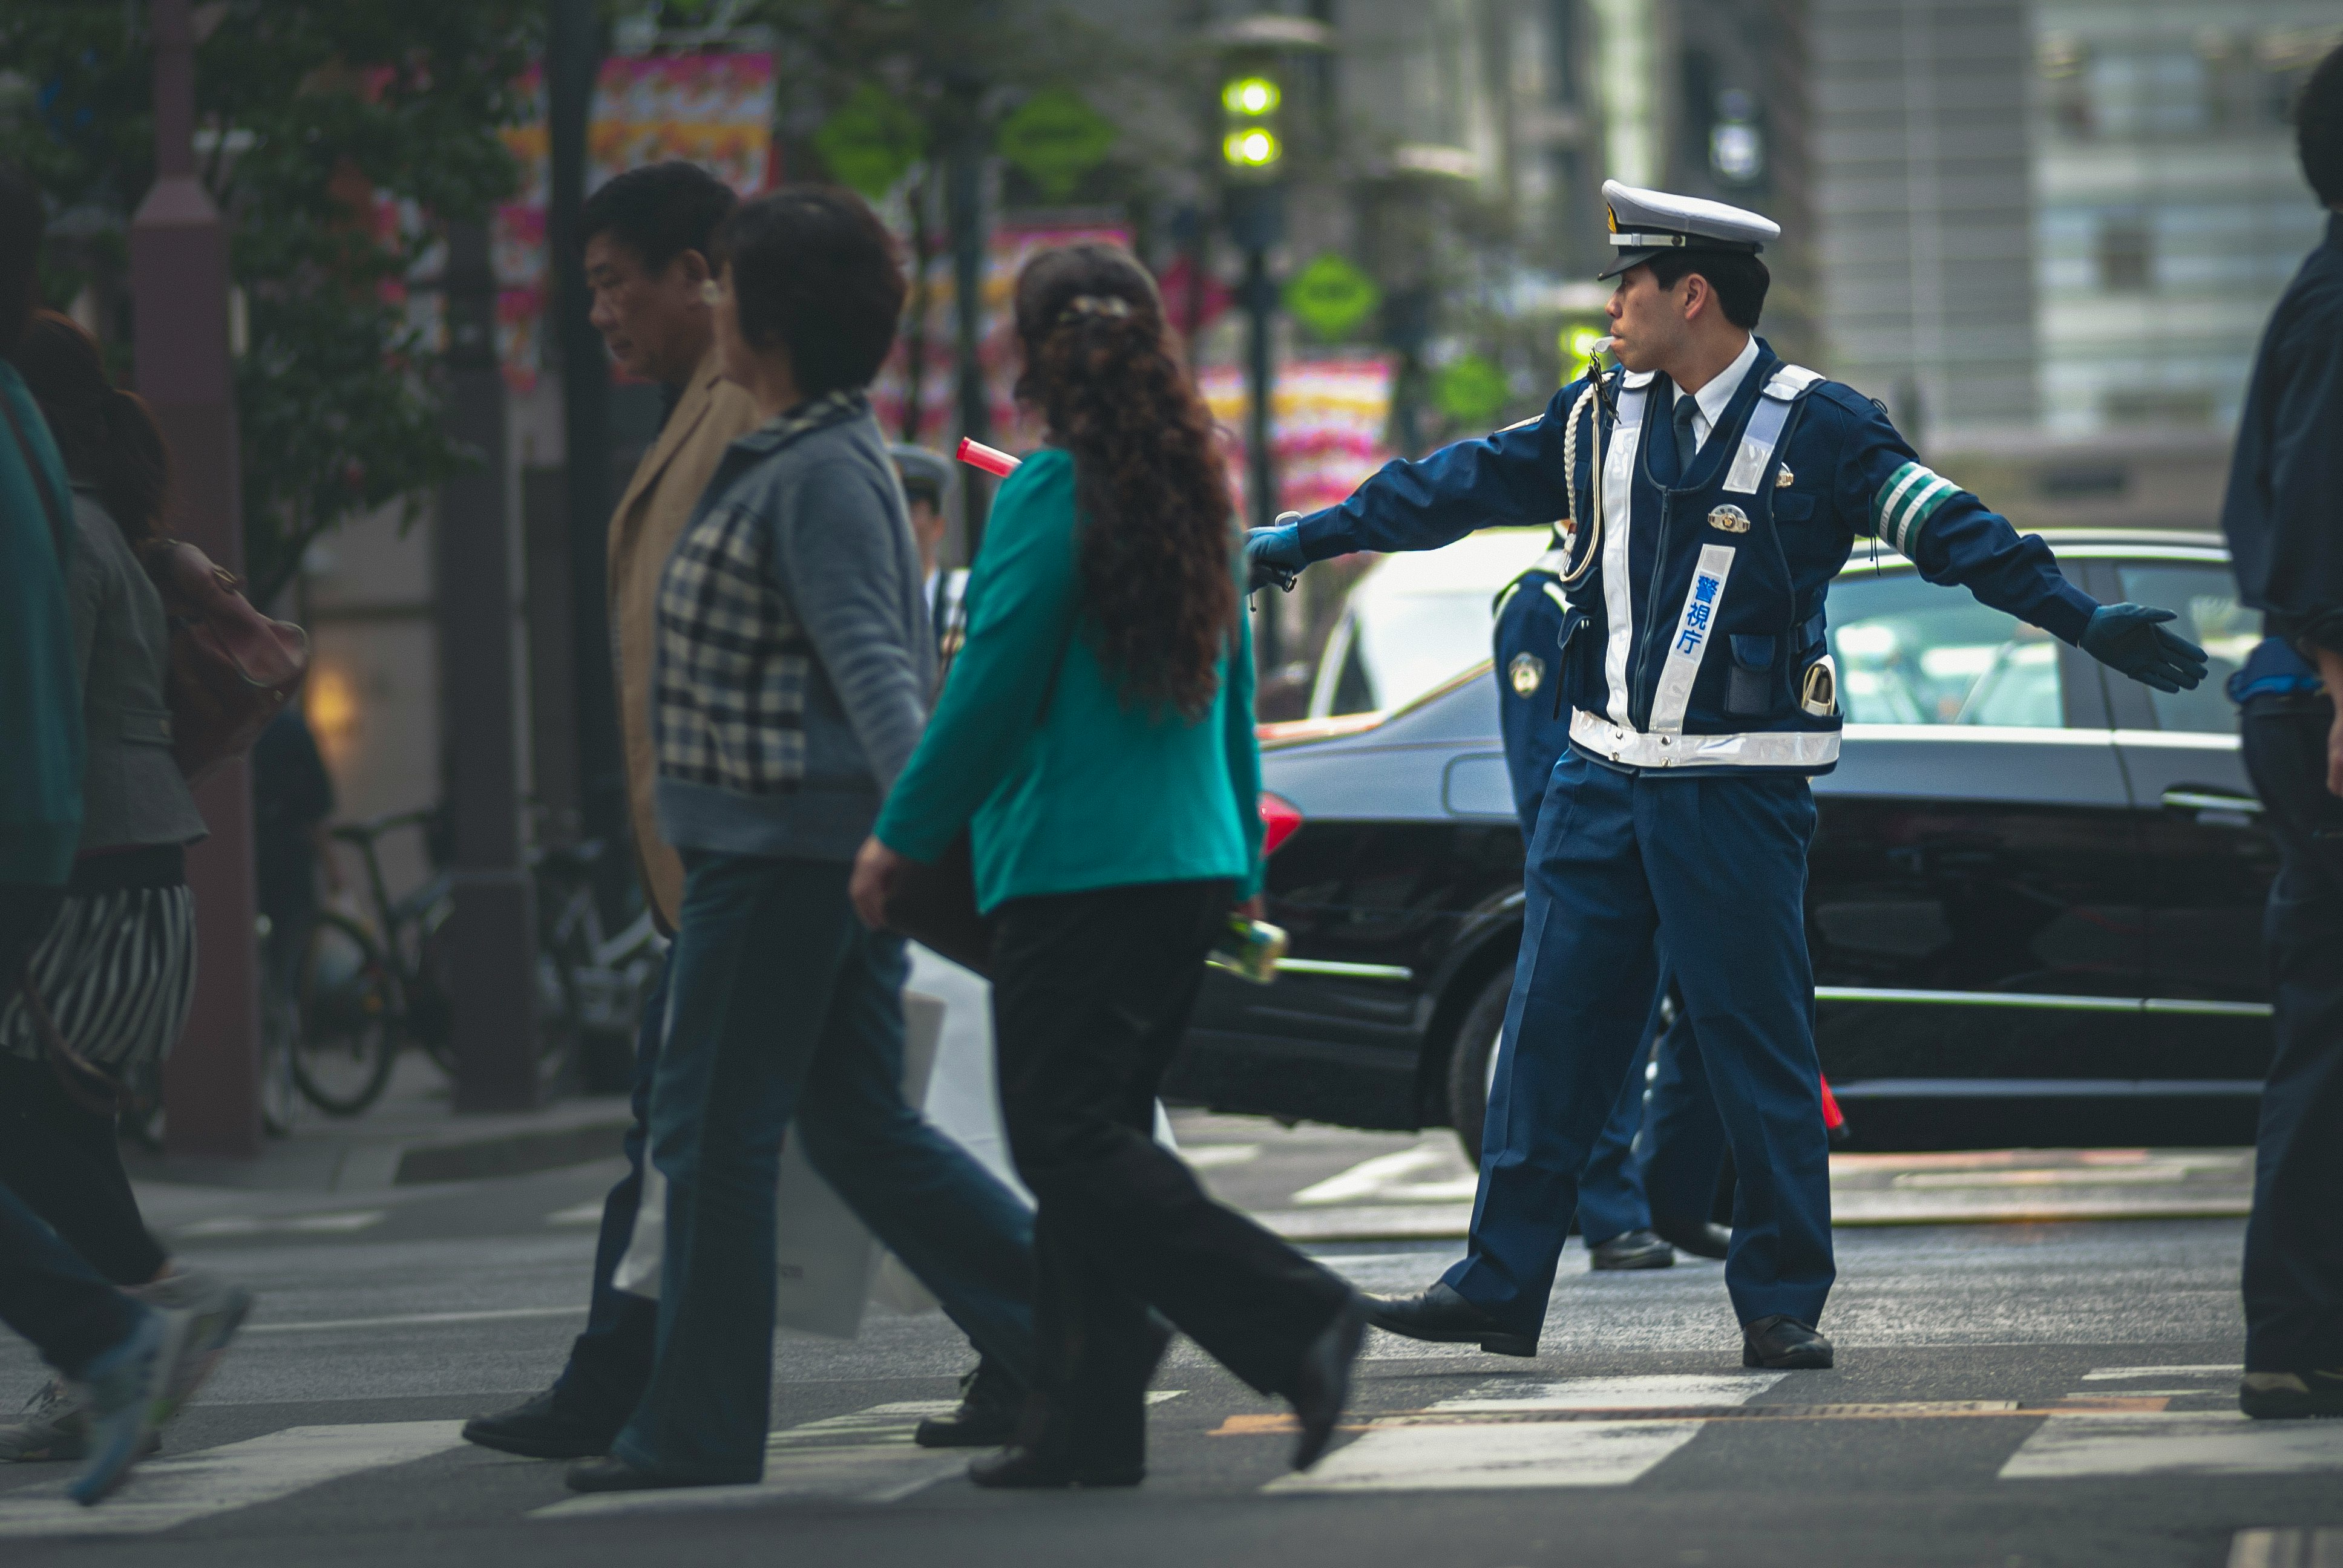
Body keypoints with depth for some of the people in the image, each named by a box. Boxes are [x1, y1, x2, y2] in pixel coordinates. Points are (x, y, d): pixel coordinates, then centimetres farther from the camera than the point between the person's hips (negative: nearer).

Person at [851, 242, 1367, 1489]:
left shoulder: (1049, 495, -11)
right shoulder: (1194, 493, 12)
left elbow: (993, 687, -12)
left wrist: (900, 836, -3)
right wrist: (1241, 864, 26)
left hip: (1077, 865, -8)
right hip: (1190, 865, 8)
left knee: (1067, 1138, -8)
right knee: (1097, 1131, 11)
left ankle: (1295, 1322, -19)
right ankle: (1088, 1422, 8)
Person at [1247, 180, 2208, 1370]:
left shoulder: (1814, 427, -7)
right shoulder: (1600, 419, 9)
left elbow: (1950, 531, -13)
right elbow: (1453, 489, 17)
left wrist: (2086, 621, -24)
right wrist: (1294, 544, 21)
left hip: (1736, 794, -5)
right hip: (1601, 778, 5)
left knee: (1759, 1049, -2)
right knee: (1549, 1035, 5)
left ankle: (1780, 1305, 6)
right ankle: (1499, 1289, 11)